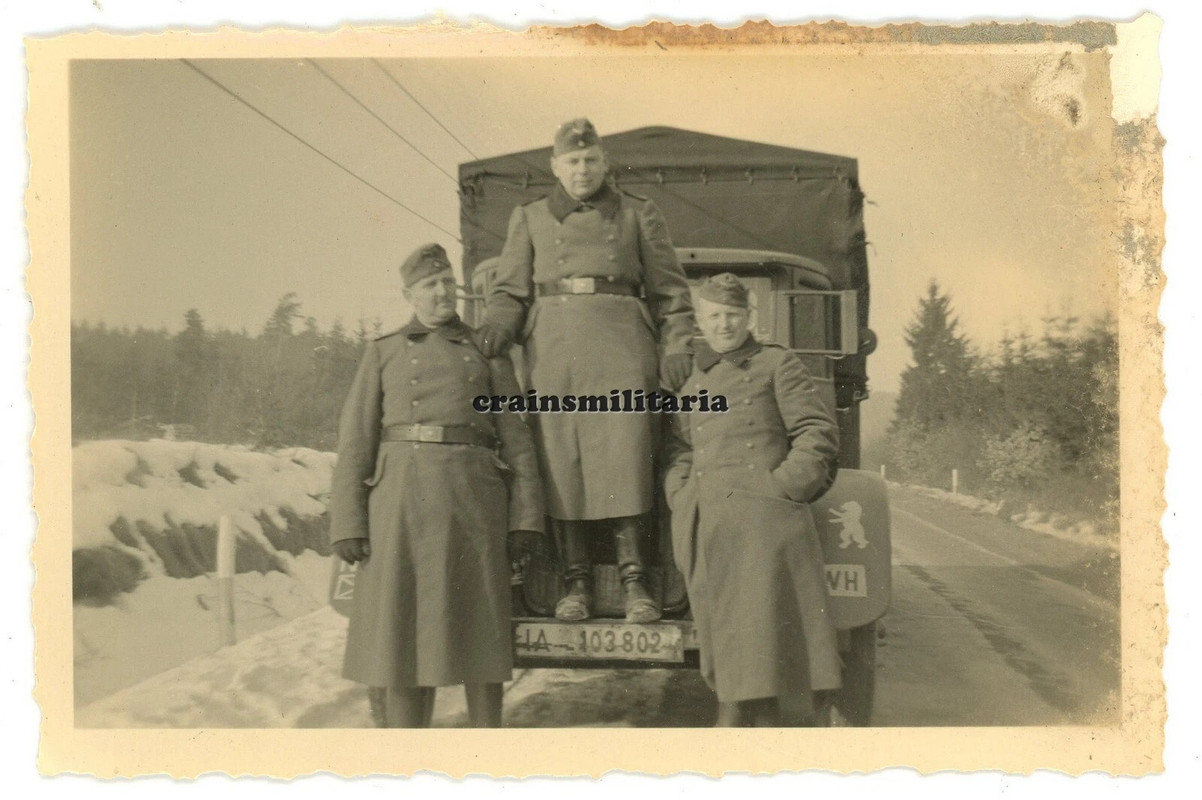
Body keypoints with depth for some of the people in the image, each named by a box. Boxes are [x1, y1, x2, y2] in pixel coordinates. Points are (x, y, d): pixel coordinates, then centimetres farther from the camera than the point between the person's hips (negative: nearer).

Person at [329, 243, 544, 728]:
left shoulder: (487, 353, 15)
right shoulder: (382, 353, 14)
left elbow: (516, 439, 8)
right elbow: (356, 441, 6)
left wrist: (525, 518, -2)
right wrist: (348, 523, -4)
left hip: (475, 496, 1)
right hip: (403, 494, 0)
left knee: (478, 627, 3)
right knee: (404, 626, 0)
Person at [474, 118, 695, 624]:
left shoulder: (639, 215, 13)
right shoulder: (528, 219, 16)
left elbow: (670, 292, 12)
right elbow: (510, 290, 12)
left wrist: (677, 348, 0)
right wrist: (496, 326, -8)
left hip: (621, 349, -1)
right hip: (553, 351, 1)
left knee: (623, 457, -8)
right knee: (560, 463, -2)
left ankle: (633, 581, 0)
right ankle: (576, 582, 6)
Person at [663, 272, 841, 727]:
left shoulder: (776, 365, 9)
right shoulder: (691, 387, 23)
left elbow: (819, 433, 1)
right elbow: (678, 452, 18)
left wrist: (783, 487, -9)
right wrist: (681, 498, 0)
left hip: (763, 518, -4)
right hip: (707, 527, 4)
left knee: (762, 636, -7)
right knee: (724, 638, 3)